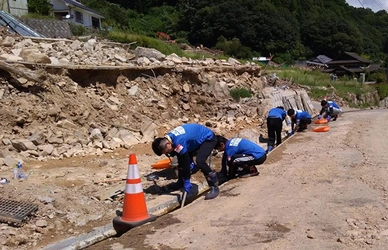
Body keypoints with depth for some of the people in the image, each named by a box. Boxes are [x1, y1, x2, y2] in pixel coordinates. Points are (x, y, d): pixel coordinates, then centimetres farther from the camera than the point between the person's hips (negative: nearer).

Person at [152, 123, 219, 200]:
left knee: (200, 161, -27)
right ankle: (180, 183, 23)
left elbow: (186, 162, -30)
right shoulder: (169, 137, -8)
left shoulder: (179, 142, -36)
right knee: (181, 159, 6)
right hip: (199, 138, 9)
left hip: (209, 138, -9)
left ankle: (214, 187, -14)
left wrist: (187, 182, -23)